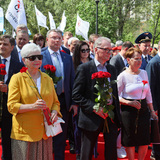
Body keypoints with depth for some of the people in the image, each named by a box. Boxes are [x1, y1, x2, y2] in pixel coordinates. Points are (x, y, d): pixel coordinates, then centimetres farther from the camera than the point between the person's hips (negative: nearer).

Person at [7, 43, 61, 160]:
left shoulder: (48, 79, 12)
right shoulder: (17, 78, -3)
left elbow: (55, 102, 17)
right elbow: (11, 106, -8)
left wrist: (54, 112, -6)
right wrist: (32, 106, -24)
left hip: (45, 133, 4)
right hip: (24, 133, -4)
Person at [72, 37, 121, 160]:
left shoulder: (112, 69, 11)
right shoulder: (84, 68, -8)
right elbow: (76, 95, -11)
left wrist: (118, 115, 11)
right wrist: (94, 107, -19)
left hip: (111, 117, 5)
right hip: (92, 118, -5)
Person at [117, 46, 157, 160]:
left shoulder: (144, 73, 6)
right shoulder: (123, 76, -8)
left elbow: (148, 93, 14)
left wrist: (152, 111, 13)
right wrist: (129, 103, -19)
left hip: (143, 110, 5)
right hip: (128, 111, -4)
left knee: (145, 141, 8)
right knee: (130, 141, 6)